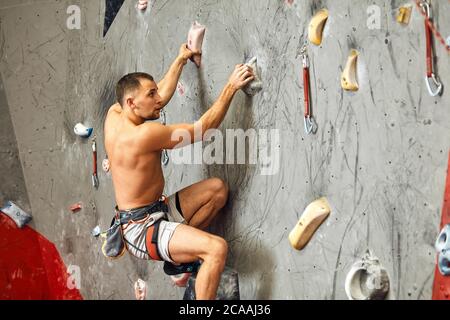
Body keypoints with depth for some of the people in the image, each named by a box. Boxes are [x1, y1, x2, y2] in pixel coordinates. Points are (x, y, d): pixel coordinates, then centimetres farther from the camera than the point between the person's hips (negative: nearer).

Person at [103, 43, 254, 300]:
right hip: (141, 229, -10)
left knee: (217, 188, 9)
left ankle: (178, 253, 13)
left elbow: (162, 96, 17)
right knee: (217, 247, -29)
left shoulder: (114, 115, 2)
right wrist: (231, 87, -12)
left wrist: (181, 59, 25)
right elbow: (203, 128, -18)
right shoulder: (144, 134, -24)